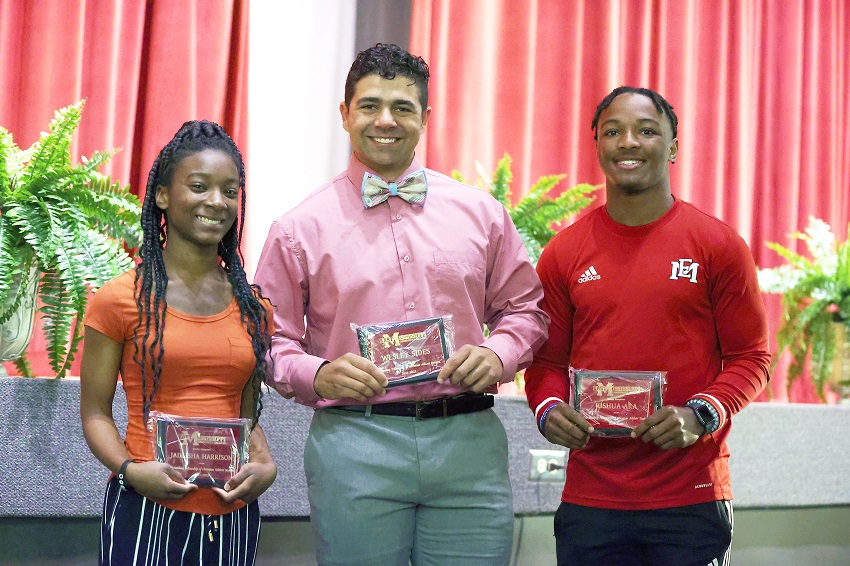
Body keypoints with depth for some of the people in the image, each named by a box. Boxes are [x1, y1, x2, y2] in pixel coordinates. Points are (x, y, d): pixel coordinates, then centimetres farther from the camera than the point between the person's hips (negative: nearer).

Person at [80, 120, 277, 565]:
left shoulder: (252, 307, 8)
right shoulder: (119, 299, -4)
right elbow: (95, 412, -1)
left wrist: (264, 466, -3)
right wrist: (130, 470, -17)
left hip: (232, 516, 4)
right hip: (145, 511, -4)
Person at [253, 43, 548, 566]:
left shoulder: (481, 213, 9)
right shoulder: (300, 228, 4)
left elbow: (523, 307, 16)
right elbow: (271, 340, 6)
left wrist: (498, 354, -4)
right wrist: (317, 374, -13)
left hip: (470, 443, 2)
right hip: (352, 444, -1)